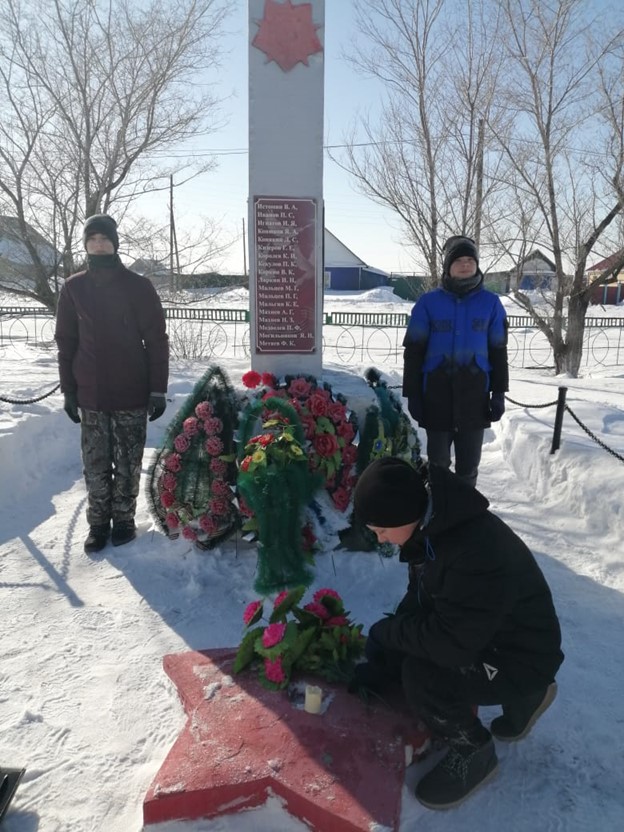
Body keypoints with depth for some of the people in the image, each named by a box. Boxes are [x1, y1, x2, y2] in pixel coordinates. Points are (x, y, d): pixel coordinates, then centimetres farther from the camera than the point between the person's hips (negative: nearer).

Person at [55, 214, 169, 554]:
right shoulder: (73, 288, 5)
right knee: (95, 465, 7)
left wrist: (158, 389, -6)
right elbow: (66, 342, 9)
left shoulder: (139, 286, -2)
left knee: (128, 463, 6)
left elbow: (156, 340, -2)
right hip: (90, 395, 2)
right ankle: (98, 522, 21)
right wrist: (68, 390, 5)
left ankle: (124, 519, 22)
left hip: (132, 393, -2)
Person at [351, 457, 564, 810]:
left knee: (420, 676, -28)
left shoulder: (477, 550, -36)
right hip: (471, 633, 9)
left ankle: (473, 752, 4)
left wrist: (384, 632, -17)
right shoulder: (431, 526, -7)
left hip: (520, 657, -9)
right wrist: (379, 665, -1)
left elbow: (450, 643, -33)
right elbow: (417, 602, 3)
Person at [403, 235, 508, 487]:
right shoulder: (428, 302, -1)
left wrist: (499, 392, 3)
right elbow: (414, 351, 0)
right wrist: (412, 393, -4)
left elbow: (498, 351, 8)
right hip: (437, 394, -1)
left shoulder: (490, 303, 4)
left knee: (469, 464, 11)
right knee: (437, 462, 10)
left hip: (475, 394, 1)